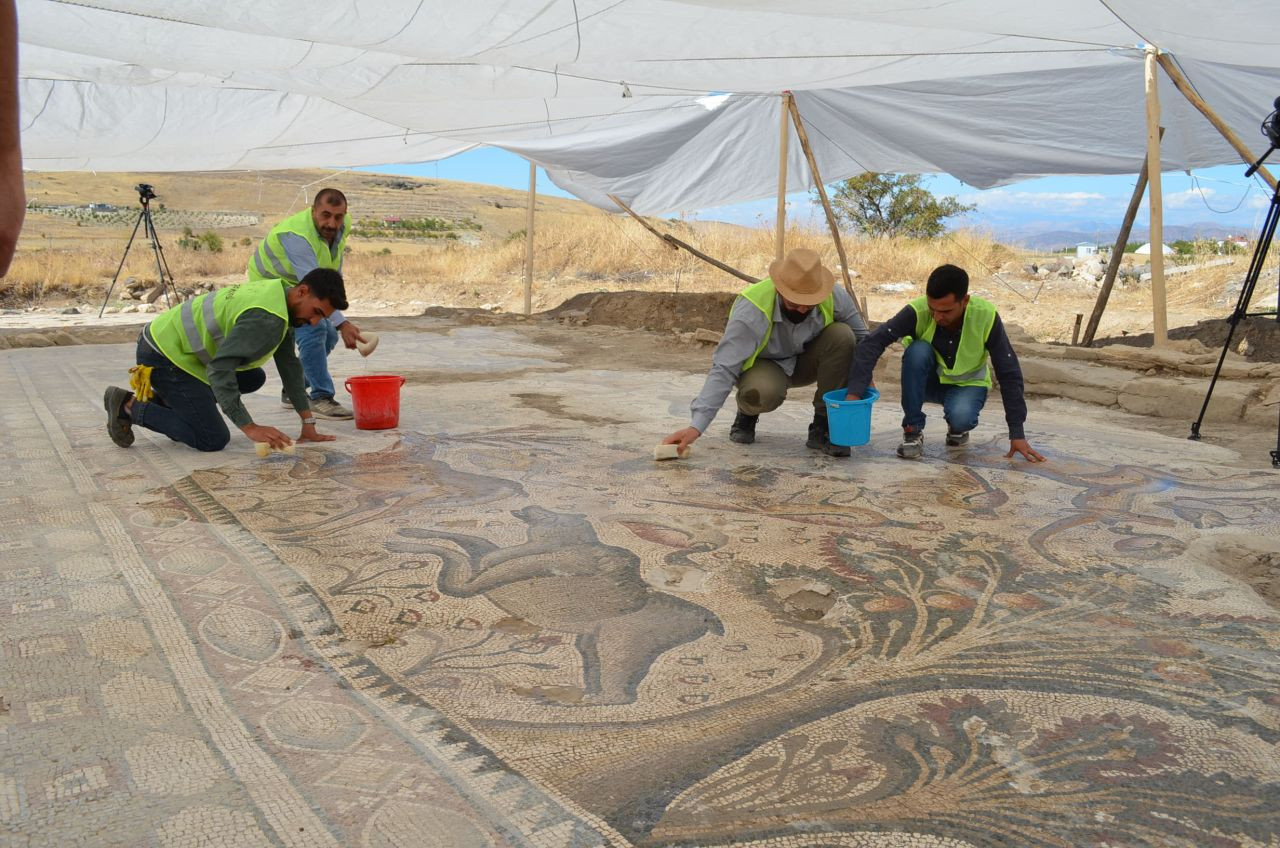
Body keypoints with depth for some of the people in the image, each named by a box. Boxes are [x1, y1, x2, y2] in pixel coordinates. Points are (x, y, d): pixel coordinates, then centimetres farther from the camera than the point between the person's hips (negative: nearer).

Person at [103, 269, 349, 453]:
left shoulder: (280, 293, 3)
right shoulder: (266, 318, -28)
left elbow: (289, 364, 9)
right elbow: (218, 370, -31)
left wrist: (308, 424, 8)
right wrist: (250, 428, -30)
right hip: (163, 355, -10)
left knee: (254, 378, 18)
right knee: (213, 440, -11)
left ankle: (168, 402, 18)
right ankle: (130, 406, 1)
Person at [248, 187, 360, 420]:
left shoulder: (340, 225, -12)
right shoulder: (296, 236, -37)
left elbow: (334, 267, 7)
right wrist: (342, 324, -53)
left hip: (296, 286, 8)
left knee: (329, 335, 7)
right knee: (312, 329, -25)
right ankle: (321, 398, -19)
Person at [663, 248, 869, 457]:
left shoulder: (834, 296, -24)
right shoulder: (751, 310, -34)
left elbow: (861, 336, -5)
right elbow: (723, 370, -36)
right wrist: (696, 426, -43)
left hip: (805, 361, 4)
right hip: (764, 364, -4)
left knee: (842, 336, -27)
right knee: (763, 392, -40)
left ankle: (822, 428, -14)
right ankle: (747, 413, 1)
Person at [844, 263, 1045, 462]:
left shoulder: (986, 316, -26)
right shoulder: (918, 311, -28)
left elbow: (1009, 373, -20)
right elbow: (873, 342, -38)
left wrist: (1017, 434, -21)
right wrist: (855, 391, -51)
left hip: (967, 384, -1)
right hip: (928, 380, 1)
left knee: (960, 417, -35)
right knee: (918, 350, -33)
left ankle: (957, 427, 4)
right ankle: (912, 430, -17)